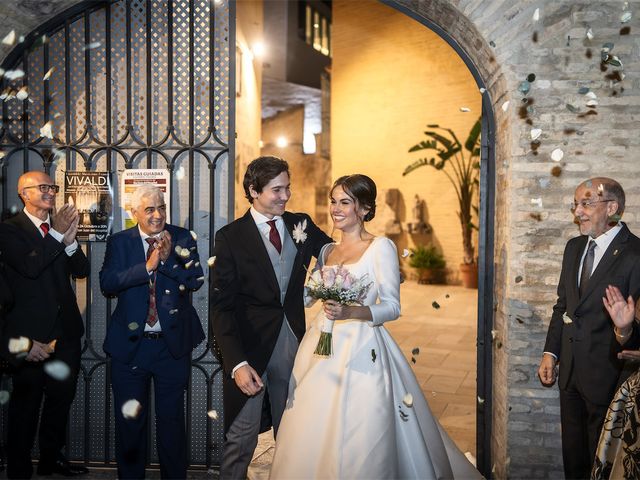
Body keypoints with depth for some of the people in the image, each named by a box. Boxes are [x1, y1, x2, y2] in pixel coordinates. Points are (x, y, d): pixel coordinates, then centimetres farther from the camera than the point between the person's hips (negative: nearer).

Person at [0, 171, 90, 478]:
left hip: (65, 329, 6)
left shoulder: (61, 226, 9)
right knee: (26, 403, 6)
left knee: (61, 398, 15)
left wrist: (70, 242, -15)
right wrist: (58, 234, -21)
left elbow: (81, 271, 2)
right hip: (29, 333, -5)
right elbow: (29, 266, -22)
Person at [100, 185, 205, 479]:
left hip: (173, 344, 0)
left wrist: (167, 260, -24)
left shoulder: (181, 239, -1)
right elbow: (107, 283, -14)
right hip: (130, 344, 0)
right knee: (130, 420, 13)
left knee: (172, 419, 13)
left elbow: (196, 280, -12)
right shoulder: (120, 242, 0)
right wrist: (148, 266, -23)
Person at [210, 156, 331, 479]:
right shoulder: (231, 237, -8)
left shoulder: (302, 225, 4)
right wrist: (236, 363, -21)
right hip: (250, 347, -4)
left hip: (292, 342, 4)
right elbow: (221, 306, -12)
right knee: (242, 435, 6)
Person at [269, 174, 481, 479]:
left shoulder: (381, 247, -5)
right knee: (312, 436, 8)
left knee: (357, 441, -2)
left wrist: (350, 312, -25)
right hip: (321, 350, 6)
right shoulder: (327, 250, 13)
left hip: (360, 351, -6)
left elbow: (392, 307, -9)